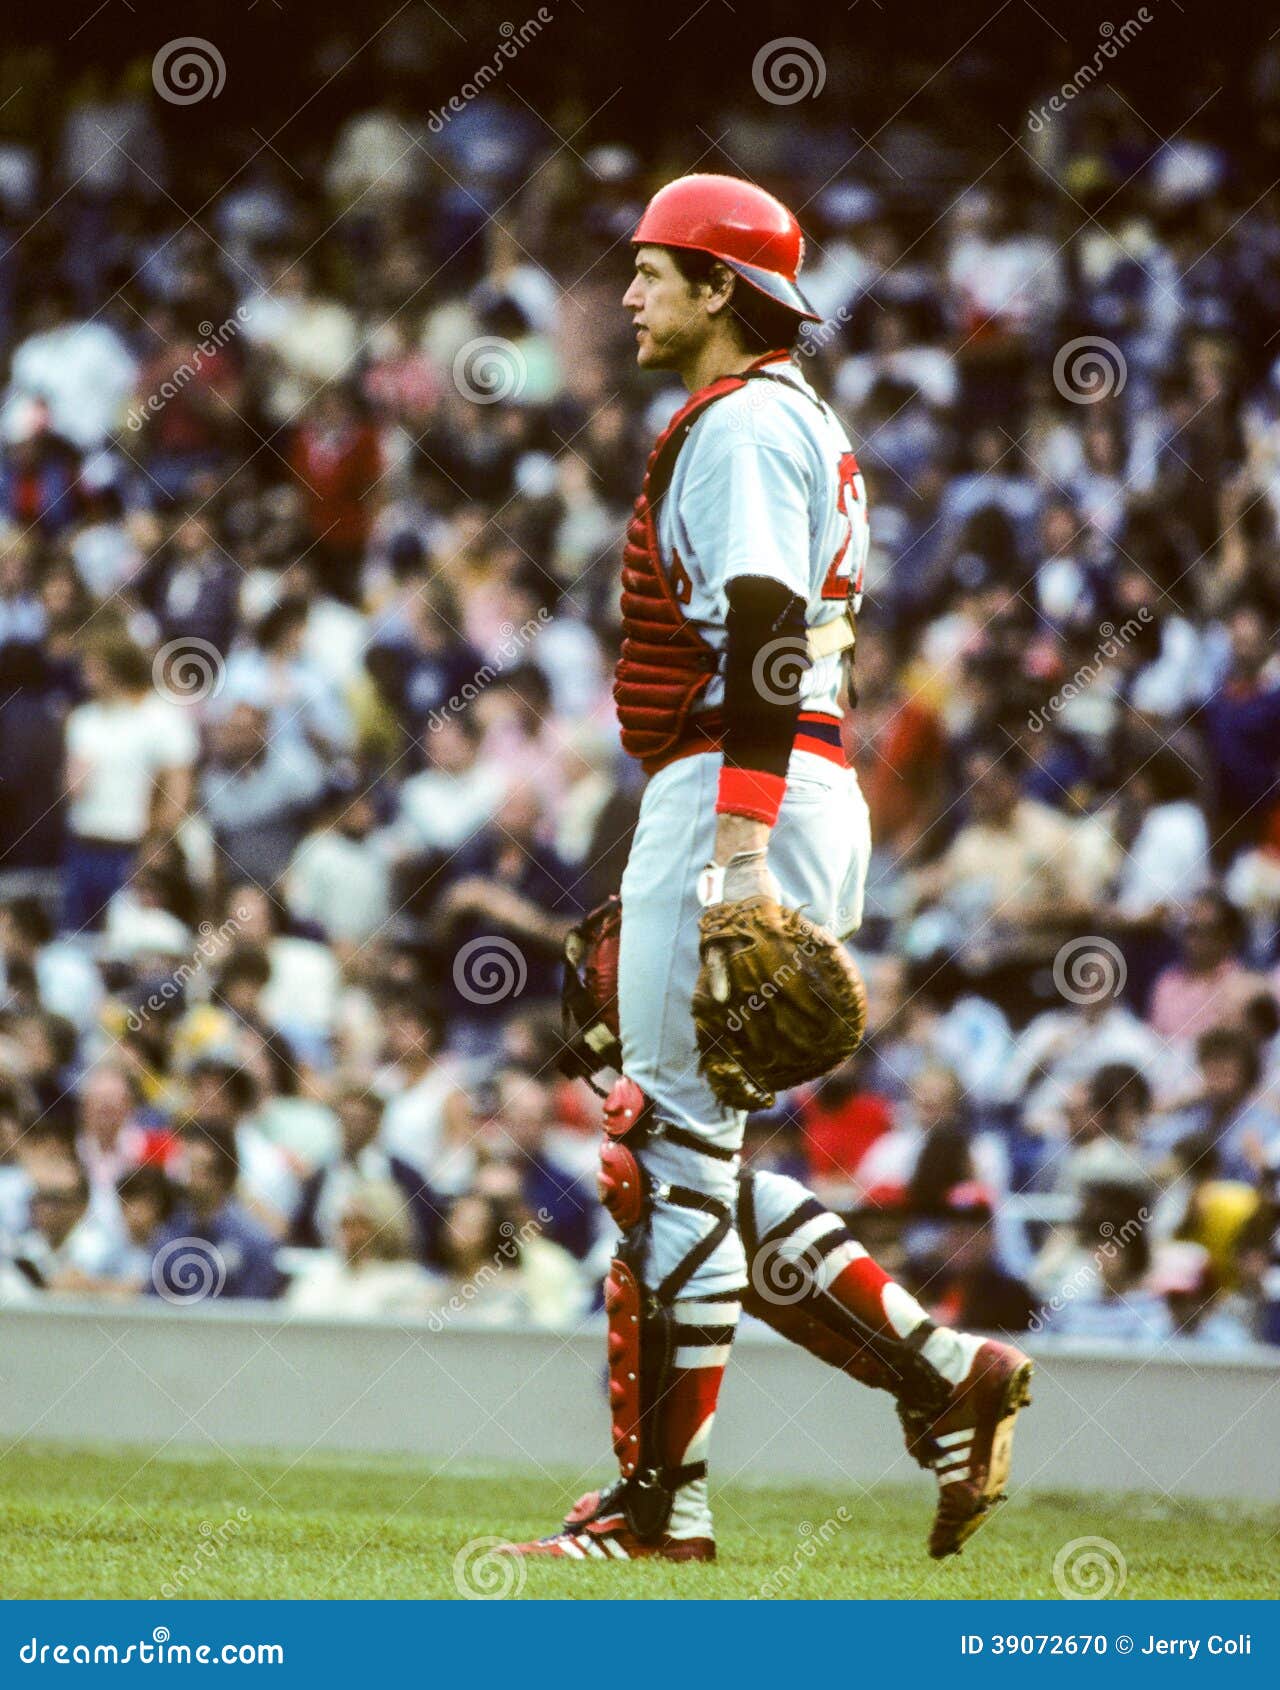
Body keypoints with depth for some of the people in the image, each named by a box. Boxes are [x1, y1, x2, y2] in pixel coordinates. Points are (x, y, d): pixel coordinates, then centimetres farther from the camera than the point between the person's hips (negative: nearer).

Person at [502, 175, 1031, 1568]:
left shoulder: (745, 422, -9)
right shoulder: (787, 423, 23)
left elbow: (765, 635, -20)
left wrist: (738, 849, -27)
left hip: (738, 787, -11)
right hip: (787, 791, 11)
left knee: (672, 1142, -8)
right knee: (693, 1156, 11)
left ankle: (659, 1501, -5)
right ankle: (943, 1373, 7)